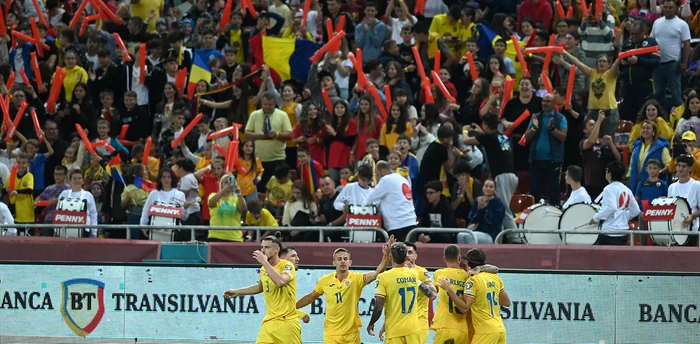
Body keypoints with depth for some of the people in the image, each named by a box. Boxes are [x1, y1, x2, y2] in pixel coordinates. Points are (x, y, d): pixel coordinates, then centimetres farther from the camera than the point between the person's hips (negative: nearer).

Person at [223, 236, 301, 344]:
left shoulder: (287, 266, -9)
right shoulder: (263, 269, 12)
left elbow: (280, 282, -31)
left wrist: (264, 262, -24)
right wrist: (237, 292, 35)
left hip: (287, 322, -6)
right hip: (269, 322, 6)